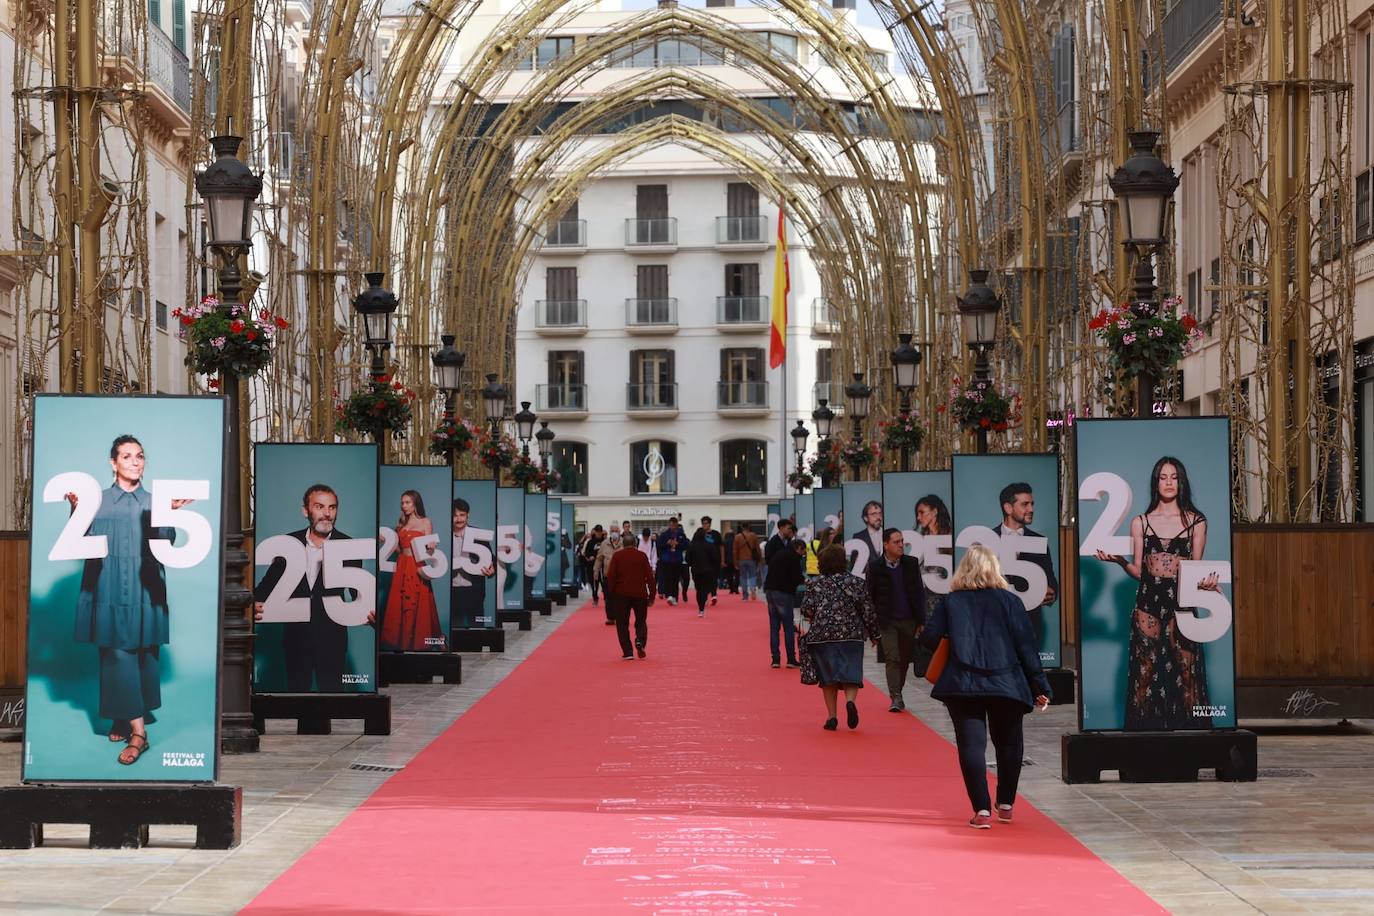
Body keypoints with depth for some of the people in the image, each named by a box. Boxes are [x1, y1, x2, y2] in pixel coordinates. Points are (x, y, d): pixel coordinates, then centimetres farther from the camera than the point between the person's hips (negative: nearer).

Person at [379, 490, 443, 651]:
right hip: (402, 566, 5)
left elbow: (430, 549, -5)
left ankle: (420, 642, 3)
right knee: (399, 605, 2)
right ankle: (401, 642, 9)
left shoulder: (425, 522, 0)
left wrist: (430, 549, -24)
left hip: (418, 567, -5)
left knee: (419, 605, -4)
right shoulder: (401, 523, 14)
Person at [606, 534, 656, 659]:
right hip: (640, 594, 1)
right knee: (641, 621, 15)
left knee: (622, 623, 7)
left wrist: (610, 594, 7)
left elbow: (610, 576, -3)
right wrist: (652, 595, 6)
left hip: (622, 594, -1)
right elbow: (650, 576, 0)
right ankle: (640, 641, -12)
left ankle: (627, 652, -1)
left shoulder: (617, 556, 1)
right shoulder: (642, 555, 1)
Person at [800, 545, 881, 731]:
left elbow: (807, 609, -8)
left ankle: (832, 716, 7)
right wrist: (873, 634, 11)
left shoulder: (815, 584, 0)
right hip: (851, 636, 0)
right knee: (850, 673, 4)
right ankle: (850, 700, -25)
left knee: (827, 676, 10)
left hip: (822, 636, 0)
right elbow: (867, 610, 1)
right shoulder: (855, 582, 1)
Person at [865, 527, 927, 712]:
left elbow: (919, 592, 7)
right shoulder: (874, 568, -4)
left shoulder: (911, 564, 4)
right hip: (887, 621, -3)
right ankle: (896, 698, -13)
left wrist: (921, 621, 3)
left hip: (908, 620, 3)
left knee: (904, 659, 10)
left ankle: (897, 692, 27)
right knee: (892, 659, -11)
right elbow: (869, 597, 0)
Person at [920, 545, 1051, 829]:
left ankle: (982, 810, -10)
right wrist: (1040, 686, 1)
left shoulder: (950, 602, 4)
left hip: (962, 685, -1)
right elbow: (1026, 645, -1)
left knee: (972, 745, -1)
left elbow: (929, 638, -3)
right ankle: (1005, 805, 22)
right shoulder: (1009, 600, 2)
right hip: (1005, 685, 1)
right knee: (1009, 744, 17)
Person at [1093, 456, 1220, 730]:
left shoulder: (1196, 522, 8)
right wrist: (1119, 561, -10)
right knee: (1146, 675, -2)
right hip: (1148, 606, 1)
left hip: (1181, 605, -1)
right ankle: (1147, 733, 3)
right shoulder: (1140, 523, 10)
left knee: (1185, 673, -5)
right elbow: (1138, 571, 9)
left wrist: (1204, 583, -15)